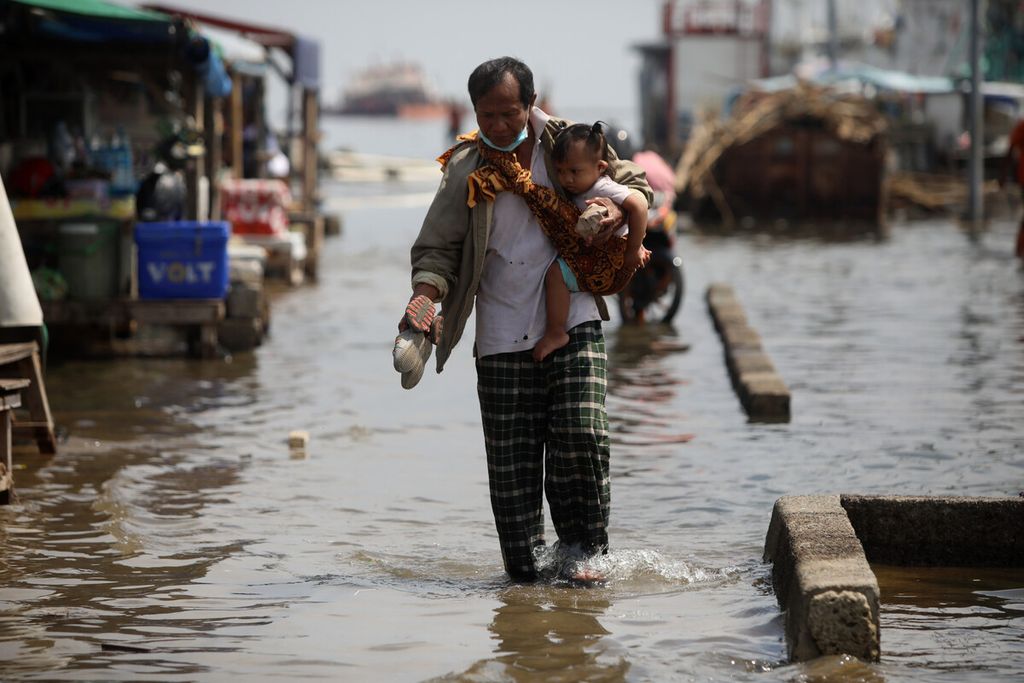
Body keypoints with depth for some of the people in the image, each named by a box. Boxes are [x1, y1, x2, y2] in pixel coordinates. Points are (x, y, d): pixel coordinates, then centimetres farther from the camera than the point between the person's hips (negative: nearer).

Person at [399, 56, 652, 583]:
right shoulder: (465, 171, -2)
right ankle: (526, 565, 13)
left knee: (581, 436, -13)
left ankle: (579, 549, 4)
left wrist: (617, 208, -11)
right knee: (511, 462, -1)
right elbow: (435, 247, -1)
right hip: (503, 338, 0)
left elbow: (636, 182, 12)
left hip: (573, 322, 0)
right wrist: (425, 295, -21)